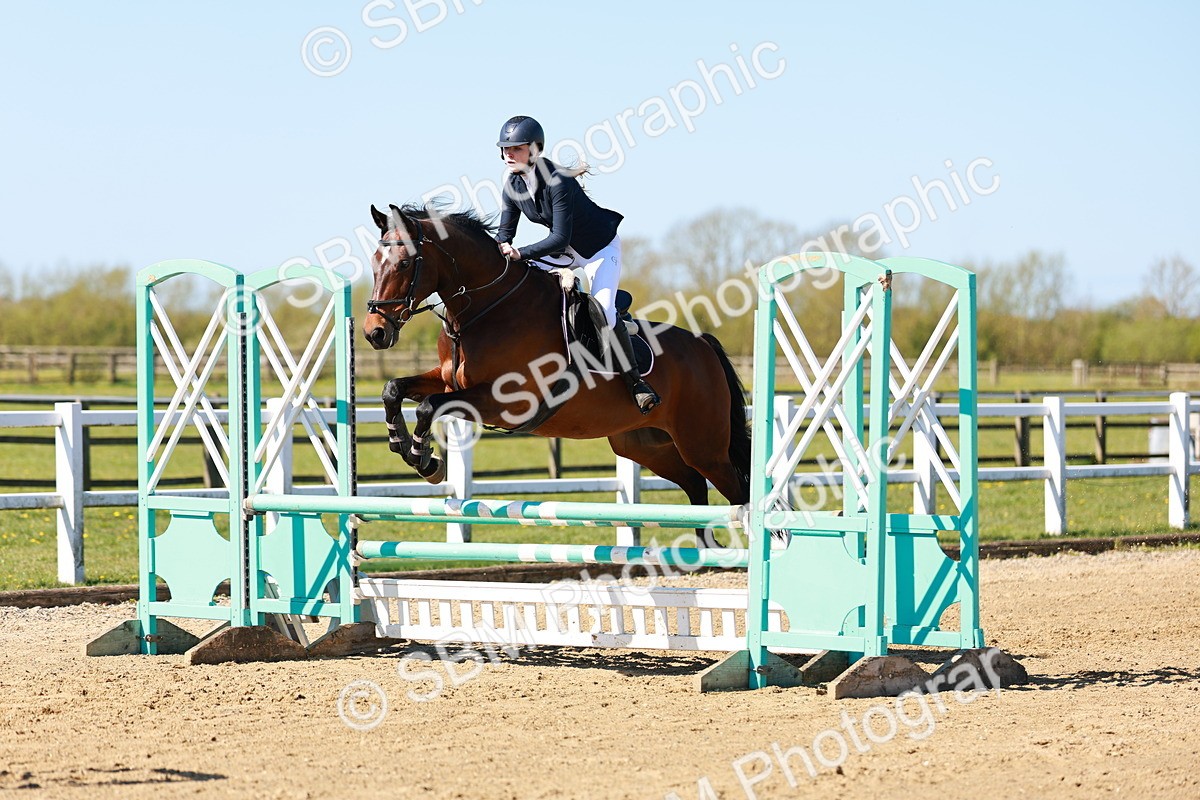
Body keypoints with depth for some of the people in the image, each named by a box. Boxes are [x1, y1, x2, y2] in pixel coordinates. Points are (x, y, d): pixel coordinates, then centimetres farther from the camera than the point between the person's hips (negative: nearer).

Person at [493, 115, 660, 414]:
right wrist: (501, 247, -24)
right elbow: (506, 229, -1)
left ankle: (634, 380, -8)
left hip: (600, 247, -8)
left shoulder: (558, 182, -32)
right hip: (566, 251, 8)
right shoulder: (513, 183, -9)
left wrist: (521, 253, -42)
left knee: (602, 312, -24)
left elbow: (560, 238, -35)